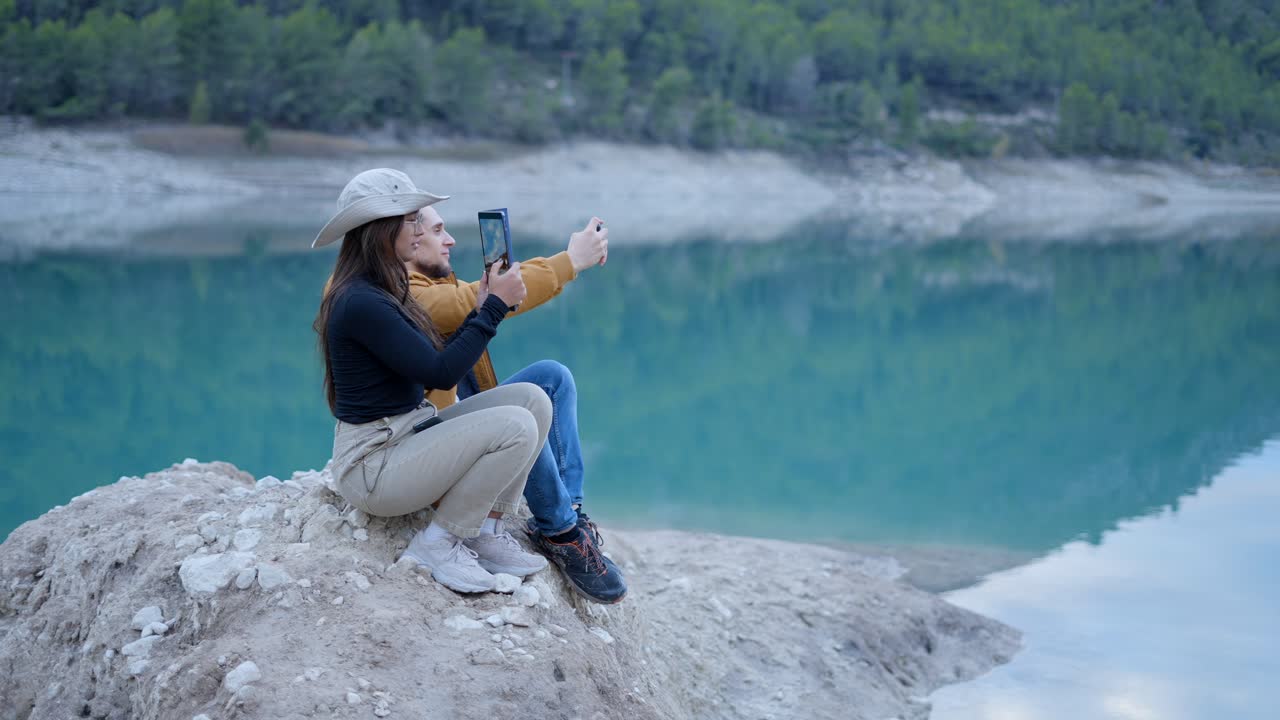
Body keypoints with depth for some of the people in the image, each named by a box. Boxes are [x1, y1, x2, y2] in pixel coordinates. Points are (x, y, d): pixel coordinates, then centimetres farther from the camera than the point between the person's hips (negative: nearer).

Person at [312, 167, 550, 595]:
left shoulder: (384, 291, 12)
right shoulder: (361, 303, -21)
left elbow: (433, 368, 14)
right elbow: (441, 373, -22)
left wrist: (480, 311, 7)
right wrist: (495, 307, -15)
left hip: (410, 435, 10)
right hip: (373, 465, -10)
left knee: (532, 399, -2)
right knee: (514, 428, -25)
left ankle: (485, 532, 1)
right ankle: (439, 543, -9)